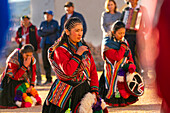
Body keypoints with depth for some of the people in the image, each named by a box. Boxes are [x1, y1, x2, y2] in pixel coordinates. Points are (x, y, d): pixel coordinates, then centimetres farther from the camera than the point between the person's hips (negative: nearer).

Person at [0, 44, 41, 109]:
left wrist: (31, 86, -7)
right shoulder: (14, 59, -27)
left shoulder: (32, 59, -9)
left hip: (23, 82, 6)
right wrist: (25, 66, -37)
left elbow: (33, 73, 3)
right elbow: (16, 76, -29)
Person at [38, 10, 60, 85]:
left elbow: (52, 30, -15)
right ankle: (48, 80, 9)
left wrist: (43, 30, -1)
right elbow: (39, 33, 4)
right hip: (45, 45, 5)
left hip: (53, 44, -5)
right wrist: (48, 33, -10)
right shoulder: (43, 23, 16)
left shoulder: (55, 23, 2)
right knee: (46, 63, 2)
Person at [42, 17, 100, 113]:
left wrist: (94, 91, 0)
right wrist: (78, 54, -15)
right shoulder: (60, 50, -6)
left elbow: (93, 70, 10)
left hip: (85, 90, 4)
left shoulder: (85, 48, 11)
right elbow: (68, 71, -21)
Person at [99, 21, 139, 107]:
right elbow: (117, 57, -21)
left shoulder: (124, 41, 11)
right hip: (114, 73, -7)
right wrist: (123, 45, -15)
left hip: (125, 73, 7)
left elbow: (129, 56, 14)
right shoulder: (108, 44, -11)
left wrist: (131, 66, -4)